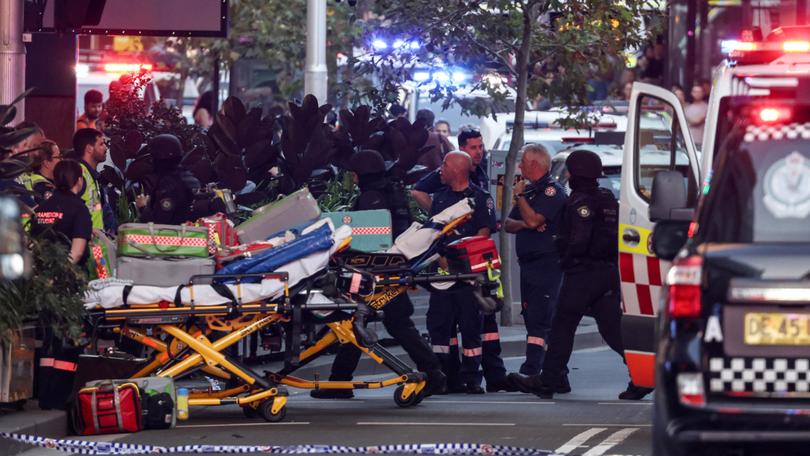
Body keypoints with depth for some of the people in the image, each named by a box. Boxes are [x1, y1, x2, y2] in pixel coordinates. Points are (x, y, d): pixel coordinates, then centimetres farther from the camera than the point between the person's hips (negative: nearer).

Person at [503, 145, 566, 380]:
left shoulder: (552, 190, -9)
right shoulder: (530, 189, 19)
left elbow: (533, 219, -21)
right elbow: (508, 224, 18)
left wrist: (519, 196, -7)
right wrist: (523, 224, -4)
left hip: (547, 262, -10)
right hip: (527, 262, 10)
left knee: (538, 318, -15)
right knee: (531, 316, 10)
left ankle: (530, 370, -21)